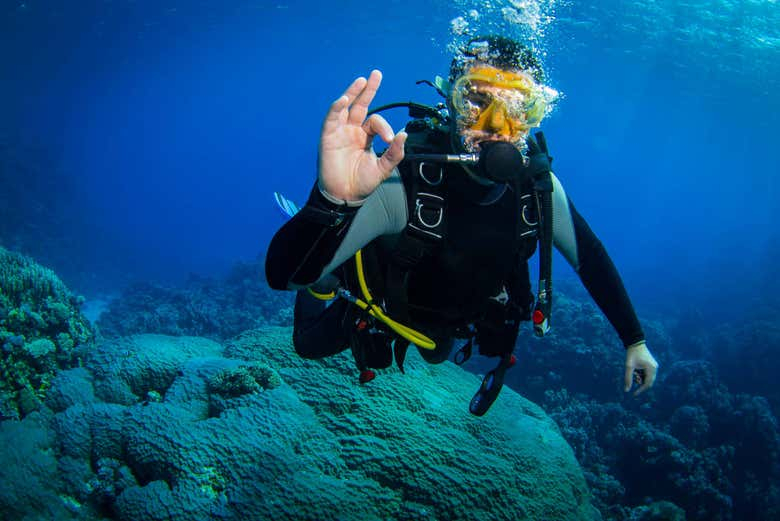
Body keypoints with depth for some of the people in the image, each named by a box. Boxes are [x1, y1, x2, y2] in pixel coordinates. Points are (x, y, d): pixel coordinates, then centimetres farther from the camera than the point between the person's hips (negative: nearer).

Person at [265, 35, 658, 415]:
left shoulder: (538, 185, -29)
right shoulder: (400, 180, -44)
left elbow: (590, 257, -9)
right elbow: (283, 274, -54)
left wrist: (634, 340, -7)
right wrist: (333, 200, -74)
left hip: (455, 318, 4)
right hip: (380, 309, -4)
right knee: (308, 344, 24)